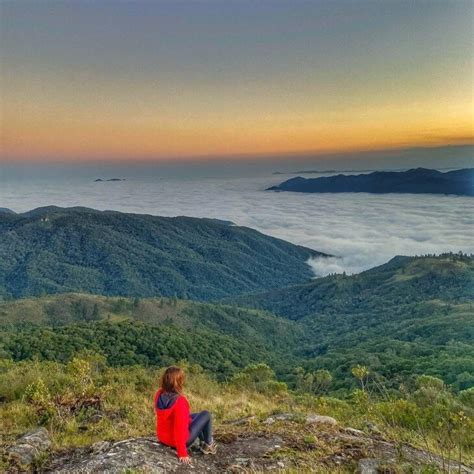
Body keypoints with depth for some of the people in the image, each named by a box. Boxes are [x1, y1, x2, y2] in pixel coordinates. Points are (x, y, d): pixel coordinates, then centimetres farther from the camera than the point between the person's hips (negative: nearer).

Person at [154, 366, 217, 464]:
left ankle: (202, 442, 38)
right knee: (206, 415, 10)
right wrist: (182, 454, -22)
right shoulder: (180, 401, -33)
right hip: (180, 438, -7)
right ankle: (208, 445, 26)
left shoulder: (159, 394, -12)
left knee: (194, 416, 28)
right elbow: (180, 428, -29)